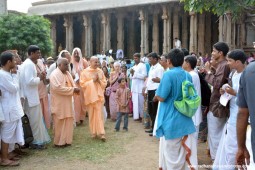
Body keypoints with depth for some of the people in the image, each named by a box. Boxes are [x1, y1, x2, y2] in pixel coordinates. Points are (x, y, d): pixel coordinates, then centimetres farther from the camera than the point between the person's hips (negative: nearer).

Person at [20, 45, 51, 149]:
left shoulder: (28, 63, 13)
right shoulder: (29, 64, -19)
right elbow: (29, 81, -28)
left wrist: (38, 76, 5)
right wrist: (39, 78, -12)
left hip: (31, 96, 10)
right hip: (31, 97, -10)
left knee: (37, 119, 17)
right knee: (36, 119, 1)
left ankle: (39, 139, 27)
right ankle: (37, 141, 12)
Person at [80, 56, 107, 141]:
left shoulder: (100, 71, 7)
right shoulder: (85, 72, -1)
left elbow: (104, 83, 9)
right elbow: (82, 84, -6)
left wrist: (99, 80, -10)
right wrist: (92, 81, -12)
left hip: (99, 95, 1)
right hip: (90, 96, -1)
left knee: (99, 114, -4)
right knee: (92, 115, 7)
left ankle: (101, 133, -3)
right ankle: (93, 132, 18)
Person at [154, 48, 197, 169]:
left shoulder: (168, 74, -15)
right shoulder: (188, 76, 5)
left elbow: (161, 97, -17)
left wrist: (156, 96, 3)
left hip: (172, 120, -6)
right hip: (186, 119, 6)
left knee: (172, 153, 8)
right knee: (187, 151, 11)